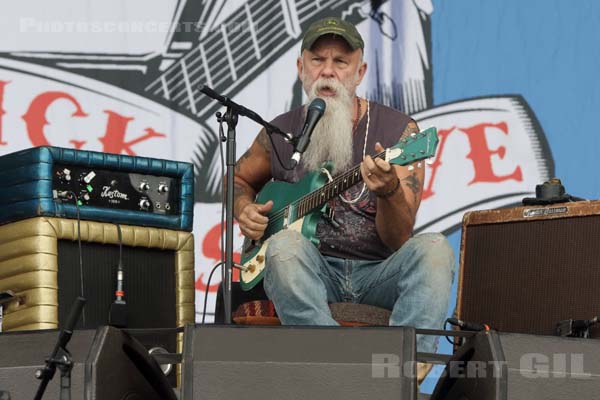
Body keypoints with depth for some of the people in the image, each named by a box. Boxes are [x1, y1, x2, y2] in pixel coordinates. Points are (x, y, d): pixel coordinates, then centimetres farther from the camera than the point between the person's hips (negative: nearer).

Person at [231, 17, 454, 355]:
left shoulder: (399, 130, -2)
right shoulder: (281, 132, 5)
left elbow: (398, 241, -8)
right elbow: (239, 178, 28)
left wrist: (389, 191, -30)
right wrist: (244, 210, 4)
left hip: (379, 273, -1)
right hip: (313, 270, 1)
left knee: (433, 249, -31)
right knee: (285, 244, -33)